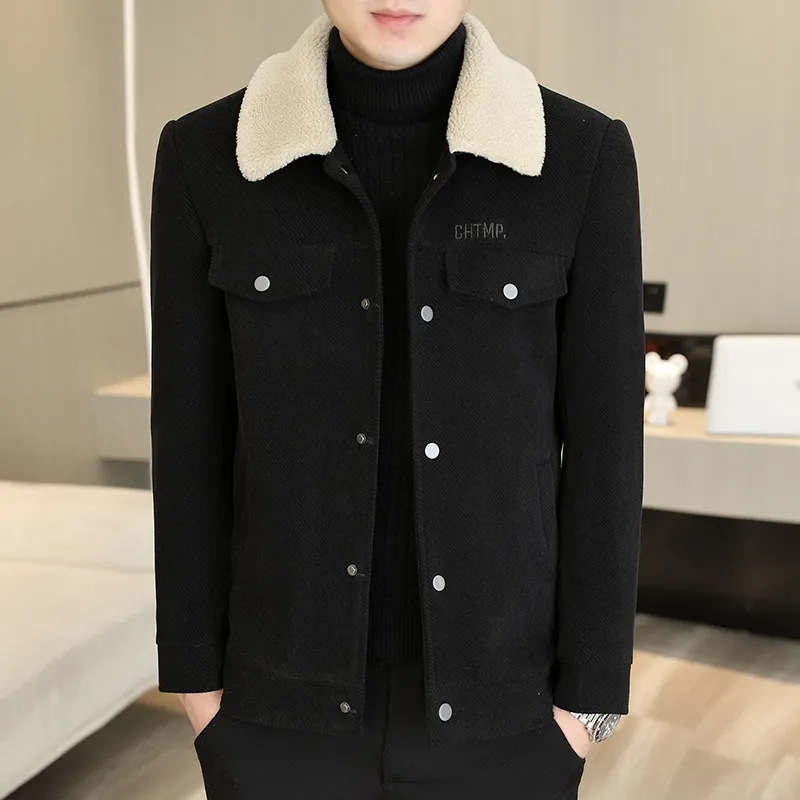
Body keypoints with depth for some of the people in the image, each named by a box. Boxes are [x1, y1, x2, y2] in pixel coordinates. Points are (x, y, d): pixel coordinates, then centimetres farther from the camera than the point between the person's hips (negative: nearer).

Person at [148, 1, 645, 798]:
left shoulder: (581, 157, -10)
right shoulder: (208, 159, -8)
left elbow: (601, 440, -6)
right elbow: (192, 438, -2)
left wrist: (587, 692, -4)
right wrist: (197, 675, 1)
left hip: (492, 695, 0)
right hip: (294, 687, 1)